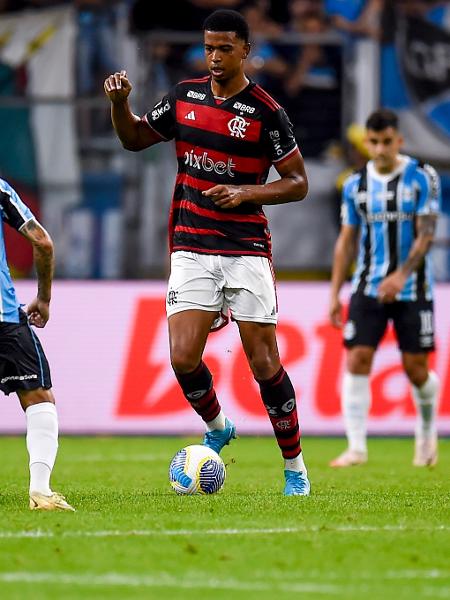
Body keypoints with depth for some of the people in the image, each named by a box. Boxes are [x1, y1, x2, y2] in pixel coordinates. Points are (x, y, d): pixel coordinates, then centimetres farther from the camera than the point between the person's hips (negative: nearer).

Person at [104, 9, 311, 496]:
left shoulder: (265, 112, -6)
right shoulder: (185, 96, 7)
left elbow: (298, 184, -1)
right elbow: (134, 138, 19)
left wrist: (245, 192, -15)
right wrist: (119, 103, -1)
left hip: (247, 250, -3)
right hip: (192, 250, 3)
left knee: (264, 364, -4)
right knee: (183, 360, -9)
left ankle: (295, 468, 10)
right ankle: (217, 428, 21)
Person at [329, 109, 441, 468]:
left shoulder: (422, 178, -5)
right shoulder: (356, 185, 5)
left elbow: (425, 234, -11)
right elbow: (346, 240, 10)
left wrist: (401, 275, -25)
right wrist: (335, 294, 6)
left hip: (412, 289, -2)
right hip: (368, 288, 3)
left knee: (416, 369, 0)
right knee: (357, 360, -11)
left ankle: (427, 432, 28)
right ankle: (356, 447, -10)